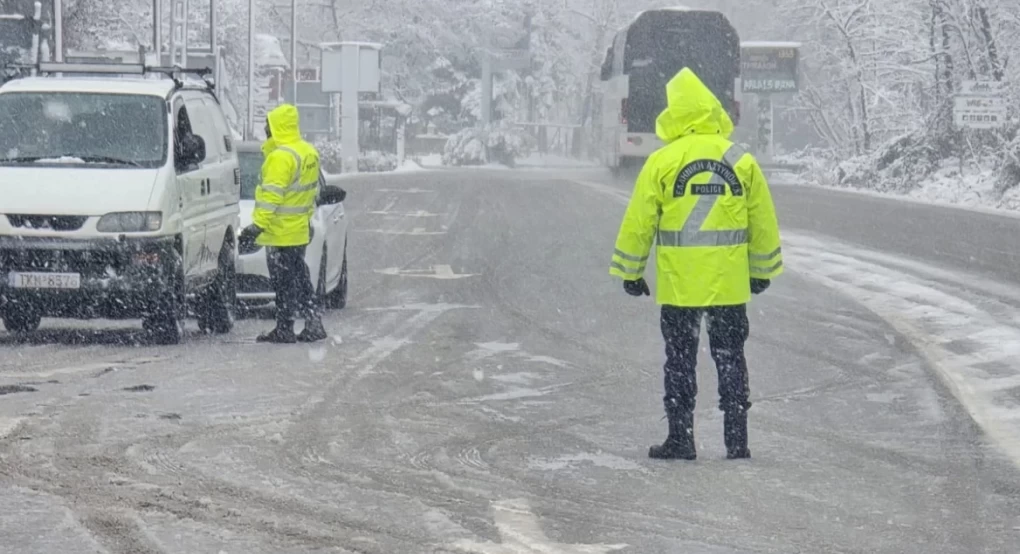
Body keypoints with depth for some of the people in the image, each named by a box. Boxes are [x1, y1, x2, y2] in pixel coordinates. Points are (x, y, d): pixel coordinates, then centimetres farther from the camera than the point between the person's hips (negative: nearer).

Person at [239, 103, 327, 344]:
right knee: (300, 278, 15)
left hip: (280, 232, -9)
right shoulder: (309, 153, 11)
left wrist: (257, 225, -23)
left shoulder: (281, 156, -19)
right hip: (300, 230, 9)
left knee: (284, 281, -3)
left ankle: (284, 329, 1)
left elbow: (272, 195, -23)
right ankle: (314, 324, 15)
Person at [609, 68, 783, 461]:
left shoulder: (662, 161, -6)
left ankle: (681, 439, 7)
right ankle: (736, 440, 10)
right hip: (730, 283, 2)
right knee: (730, 358, 10)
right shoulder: (742, 161, 2)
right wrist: (762, 271, 21)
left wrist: (630, 273, 8)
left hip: (679, 284, -2)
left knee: (680, 361, 7)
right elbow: (763, 223, 8)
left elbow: (638, 223, -3)